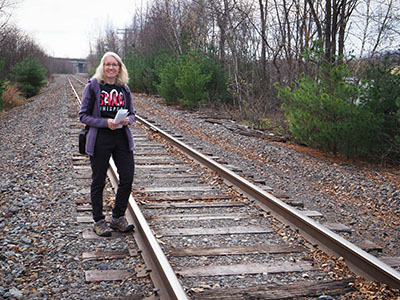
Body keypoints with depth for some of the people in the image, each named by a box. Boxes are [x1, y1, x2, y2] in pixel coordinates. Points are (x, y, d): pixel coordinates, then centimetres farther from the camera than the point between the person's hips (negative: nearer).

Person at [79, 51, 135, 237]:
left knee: (127, 178, 1)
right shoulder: (93, 86, -3)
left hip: (122, 138, 4)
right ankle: (99, 221, 18)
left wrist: (127, 120, -8)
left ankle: (118, 218, 19)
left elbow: (132, 113, 16)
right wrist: (105, 122, -18)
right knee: (98, 181, 5)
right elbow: (83, 115, -4)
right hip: (100, 140, -4)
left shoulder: (124, 89, 9)